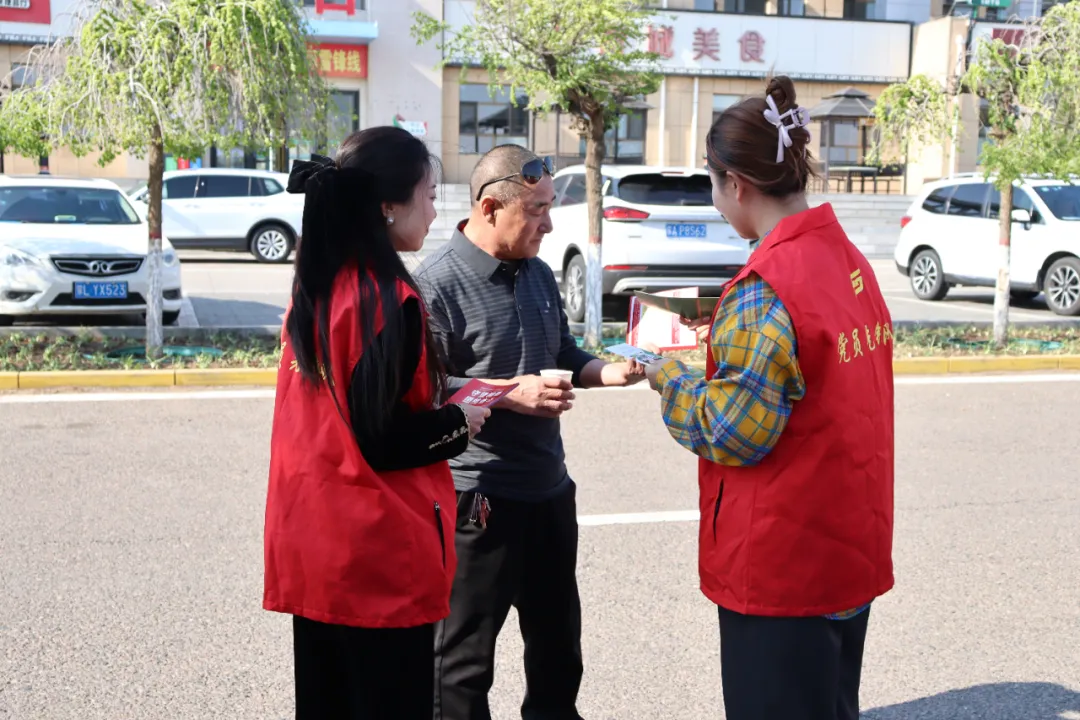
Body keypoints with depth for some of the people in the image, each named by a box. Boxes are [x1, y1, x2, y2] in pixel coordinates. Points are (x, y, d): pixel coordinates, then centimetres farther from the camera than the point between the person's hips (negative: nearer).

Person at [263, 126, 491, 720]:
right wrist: (462, 421, -3)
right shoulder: (389, 298, -18)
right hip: (379, 558, -8)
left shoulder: (315, 286, 7)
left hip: (312, 548, 8)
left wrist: (440, 406, 13)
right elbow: (386, 443, -19)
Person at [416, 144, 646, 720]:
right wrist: (510, 394, -23)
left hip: (549, 487, 8)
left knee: (558, 634, 23)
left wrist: (606, 373, -1)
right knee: (465, 649, 6)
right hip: (477, 496, -8)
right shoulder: (438, 283, -17)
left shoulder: (538, 274, 8)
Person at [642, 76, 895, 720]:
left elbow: (732, 433, -19)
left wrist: (669, 377, -5)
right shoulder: (849, 259, 5)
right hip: (852, 549, 8)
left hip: (784, 567, -8)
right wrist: (726, 333, 9)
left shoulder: (766, 287, -21)